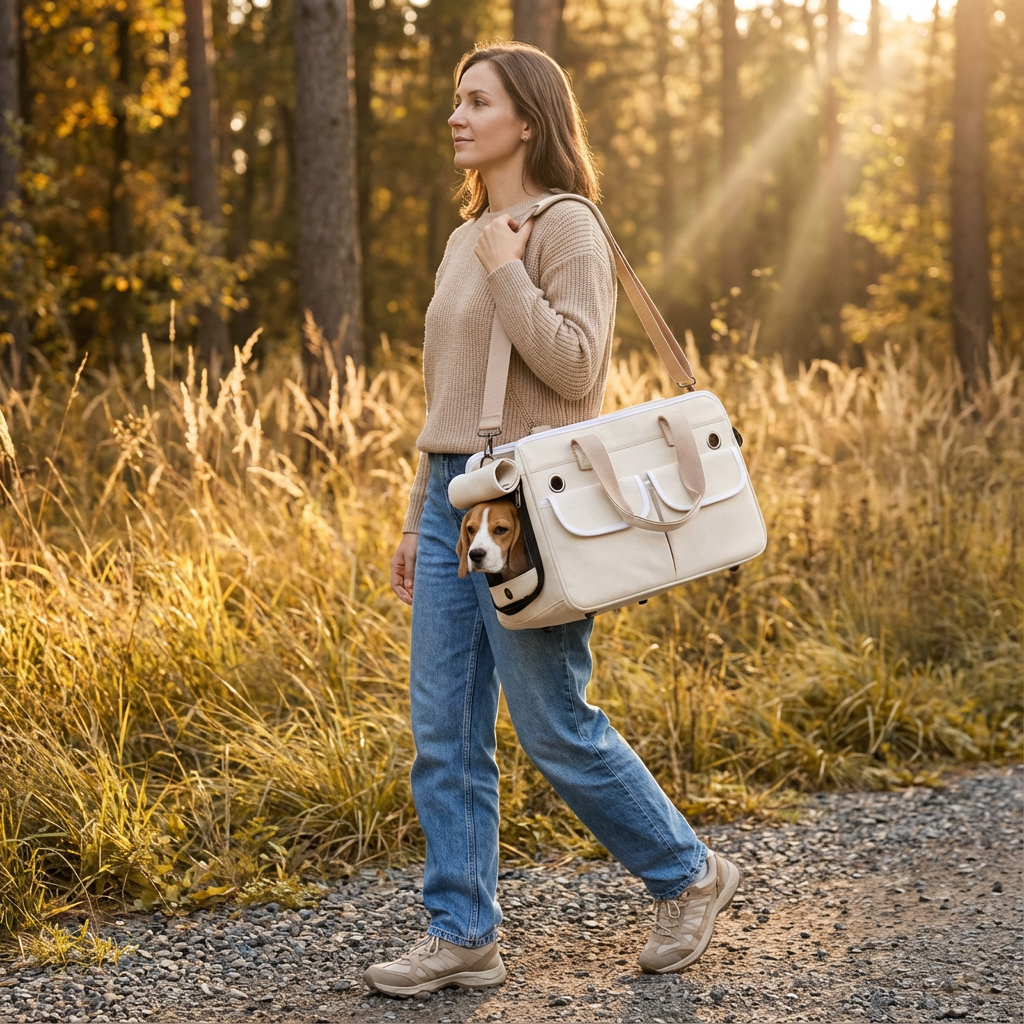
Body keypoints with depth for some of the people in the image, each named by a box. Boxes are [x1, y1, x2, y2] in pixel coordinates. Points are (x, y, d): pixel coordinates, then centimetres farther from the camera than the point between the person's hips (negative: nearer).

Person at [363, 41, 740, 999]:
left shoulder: (565, 228, -8)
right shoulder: (466, 239, 16)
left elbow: (574, 368, -19)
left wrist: (509, 269, -16)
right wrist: (417, 517, 19)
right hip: (452, 497, 8)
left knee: (556, 728, -1)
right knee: (443, 735, 5)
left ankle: (688, 875, 18)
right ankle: (462, 935, 13)